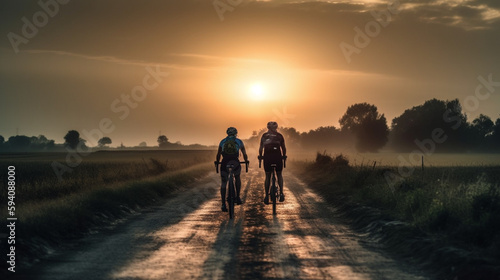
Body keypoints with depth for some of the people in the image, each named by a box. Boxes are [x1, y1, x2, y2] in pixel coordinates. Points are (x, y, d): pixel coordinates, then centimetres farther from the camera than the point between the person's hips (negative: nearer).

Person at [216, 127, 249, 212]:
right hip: (235, 163, 0)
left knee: (223, 184, 7)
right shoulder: (239, 141, 14)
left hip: (225, 164, 0)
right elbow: (244, 154, 21)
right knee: (237, 178, 29)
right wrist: (246, 161, 37)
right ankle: (238, 197, 21)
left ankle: (223, 204, -3)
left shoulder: (223, 141, 17)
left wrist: (217, 162, 37)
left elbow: (218, 154, 22)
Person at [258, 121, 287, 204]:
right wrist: (284, 156, 23)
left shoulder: (264, 136, 9)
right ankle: (281, 192, 1)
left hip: (267, 157, 0)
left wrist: (260, 156, 18)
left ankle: (267, 196, 7)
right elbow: (283, 148, 9)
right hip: (277, 156, 0)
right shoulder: (279, 136, 7)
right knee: (279, 174, 17)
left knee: (267, 176, 10)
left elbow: (261, 148, 7)